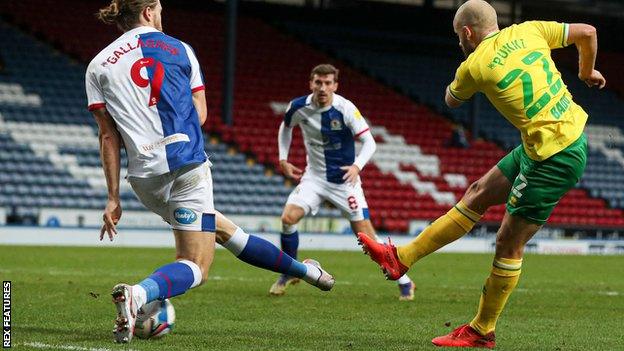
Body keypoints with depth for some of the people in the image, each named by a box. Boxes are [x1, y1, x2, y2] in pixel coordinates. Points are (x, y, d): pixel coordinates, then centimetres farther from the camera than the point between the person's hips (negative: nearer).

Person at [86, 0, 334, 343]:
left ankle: (302, 269, 24)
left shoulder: (98, 66, 8)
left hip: (144, 176, 3)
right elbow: (199, 114, 10)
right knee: (195, 265, 2)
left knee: (219, 227, 22)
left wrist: (113, 196, 3)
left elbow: (108, 135, 2)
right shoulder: (180, 49, 8)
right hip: (188, 166, -3)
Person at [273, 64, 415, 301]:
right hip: (314, 177, 3)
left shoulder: (345, 109, -19)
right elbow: (285, 128, 15)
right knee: (288, 218, -17)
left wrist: (357, 166, -35)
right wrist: (283, 159, 5)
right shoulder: (299, 107, -8)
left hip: (345, 179, -3)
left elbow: (369, 142, -18)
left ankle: (403, 280, 6)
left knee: (365, 234, -9)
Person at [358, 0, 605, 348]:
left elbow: (452, 100, 11)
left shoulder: (475, 65, -11)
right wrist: (587, 72, 30)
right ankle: (401, 258, 23)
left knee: (509, 243, 2)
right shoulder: (529, 31, 4)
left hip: (554, 157, -9)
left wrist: (456, 83, 31)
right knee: (479, 194, 15)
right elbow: (587, 32, 12)